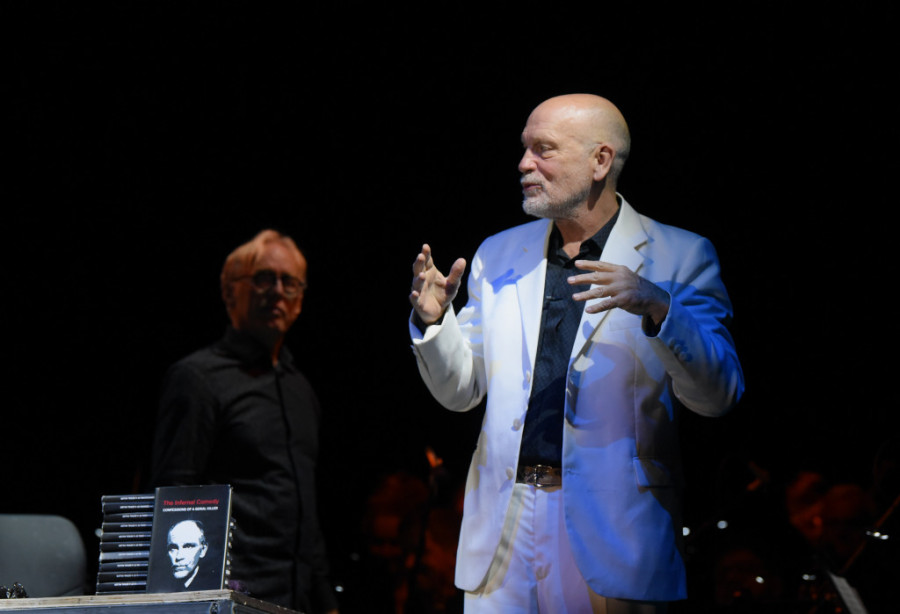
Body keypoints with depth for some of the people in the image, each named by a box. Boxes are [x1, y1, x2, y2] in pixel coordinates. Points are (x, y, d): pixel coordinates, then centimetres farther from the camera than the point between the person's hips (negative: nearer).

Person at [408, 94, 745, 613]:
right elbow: (460, 390, 17)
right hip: (503, 526, 3)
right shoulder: (499, 255, 14)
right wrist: (434, 320, -2)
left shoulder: (679, 257, 2)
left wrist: (656, 309, -22)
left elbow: (718, 395, -8)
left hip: (614, 528, -3)